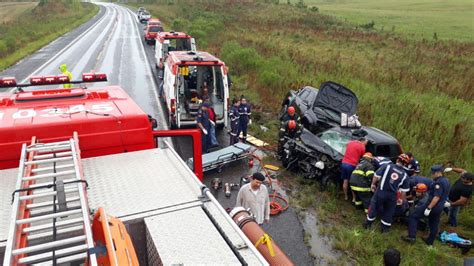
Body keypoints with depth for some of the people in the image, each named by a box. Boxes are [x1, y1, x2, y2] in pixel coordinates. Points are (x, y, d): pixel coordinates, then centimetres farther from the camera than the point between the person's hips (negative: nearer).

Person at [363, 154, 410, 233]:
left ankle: (367, 224, 27)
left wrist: (373, 184, 11)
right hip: (392, 195, 1)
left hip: (381, 191, -1)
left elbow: (376, 176, -5)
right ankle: (385, 228, 28)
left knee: (374, 207, 15)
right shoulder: (404, 175, 2)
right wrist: (402, 199, 20)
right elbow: (403, 191, 4)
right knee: (389, 211, 19)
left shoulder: (387, 166, -4)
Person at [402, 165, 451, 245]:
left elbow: (436, 197, -26)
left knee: (413, 216, -7)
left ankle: (412, 236, -11)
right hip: (439, 207, 10)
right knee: (434, 224, 20)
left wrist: (429, 208, -27)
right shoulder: (446, 181, 12)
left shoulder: (439, 182, -19)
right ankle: (430, 241, 33)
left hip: (432, 205, -10)